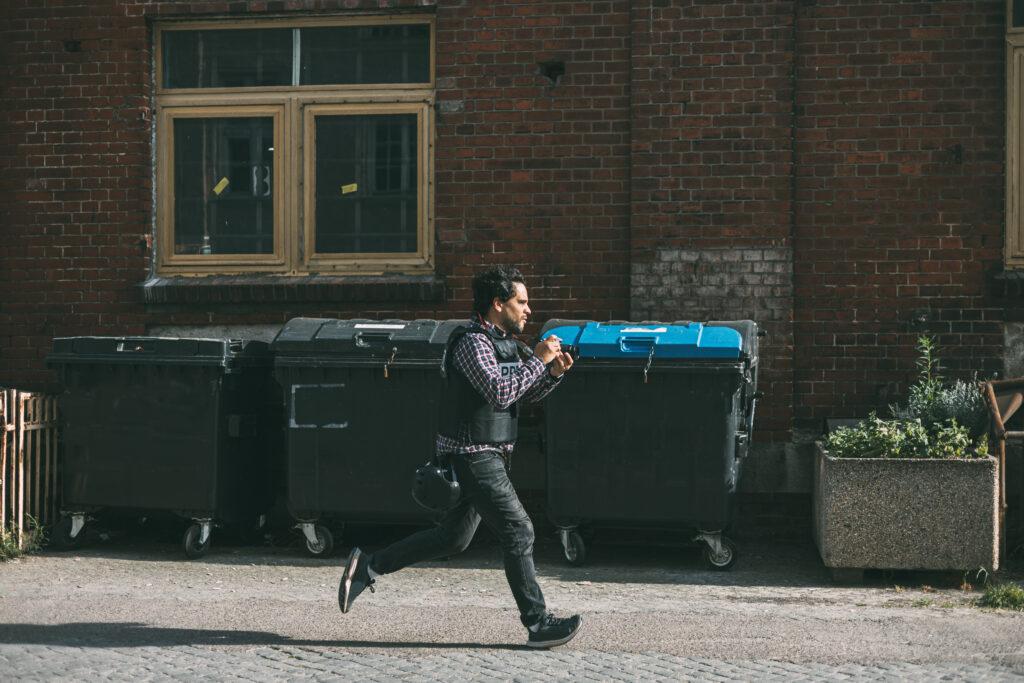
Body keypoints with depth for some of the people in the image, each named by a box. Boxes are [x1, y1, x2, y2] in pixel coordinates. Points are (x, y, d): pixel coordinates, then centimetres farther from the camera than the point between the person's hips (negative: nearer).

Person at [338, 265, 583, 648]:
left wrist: (553, 372, 0)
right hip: (472, 456, -10)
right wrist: (538, 360, -20)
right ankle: (538, 625, -2)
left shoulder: (505, 342, 14)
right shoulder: (473, 342, -16)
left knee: (453, 538, 15)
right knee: (518, 532, -8)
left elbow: (531, 392, 19)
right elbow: (500, 393, -27)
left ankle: (368, 567, 22)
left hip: (488, 456, 10)